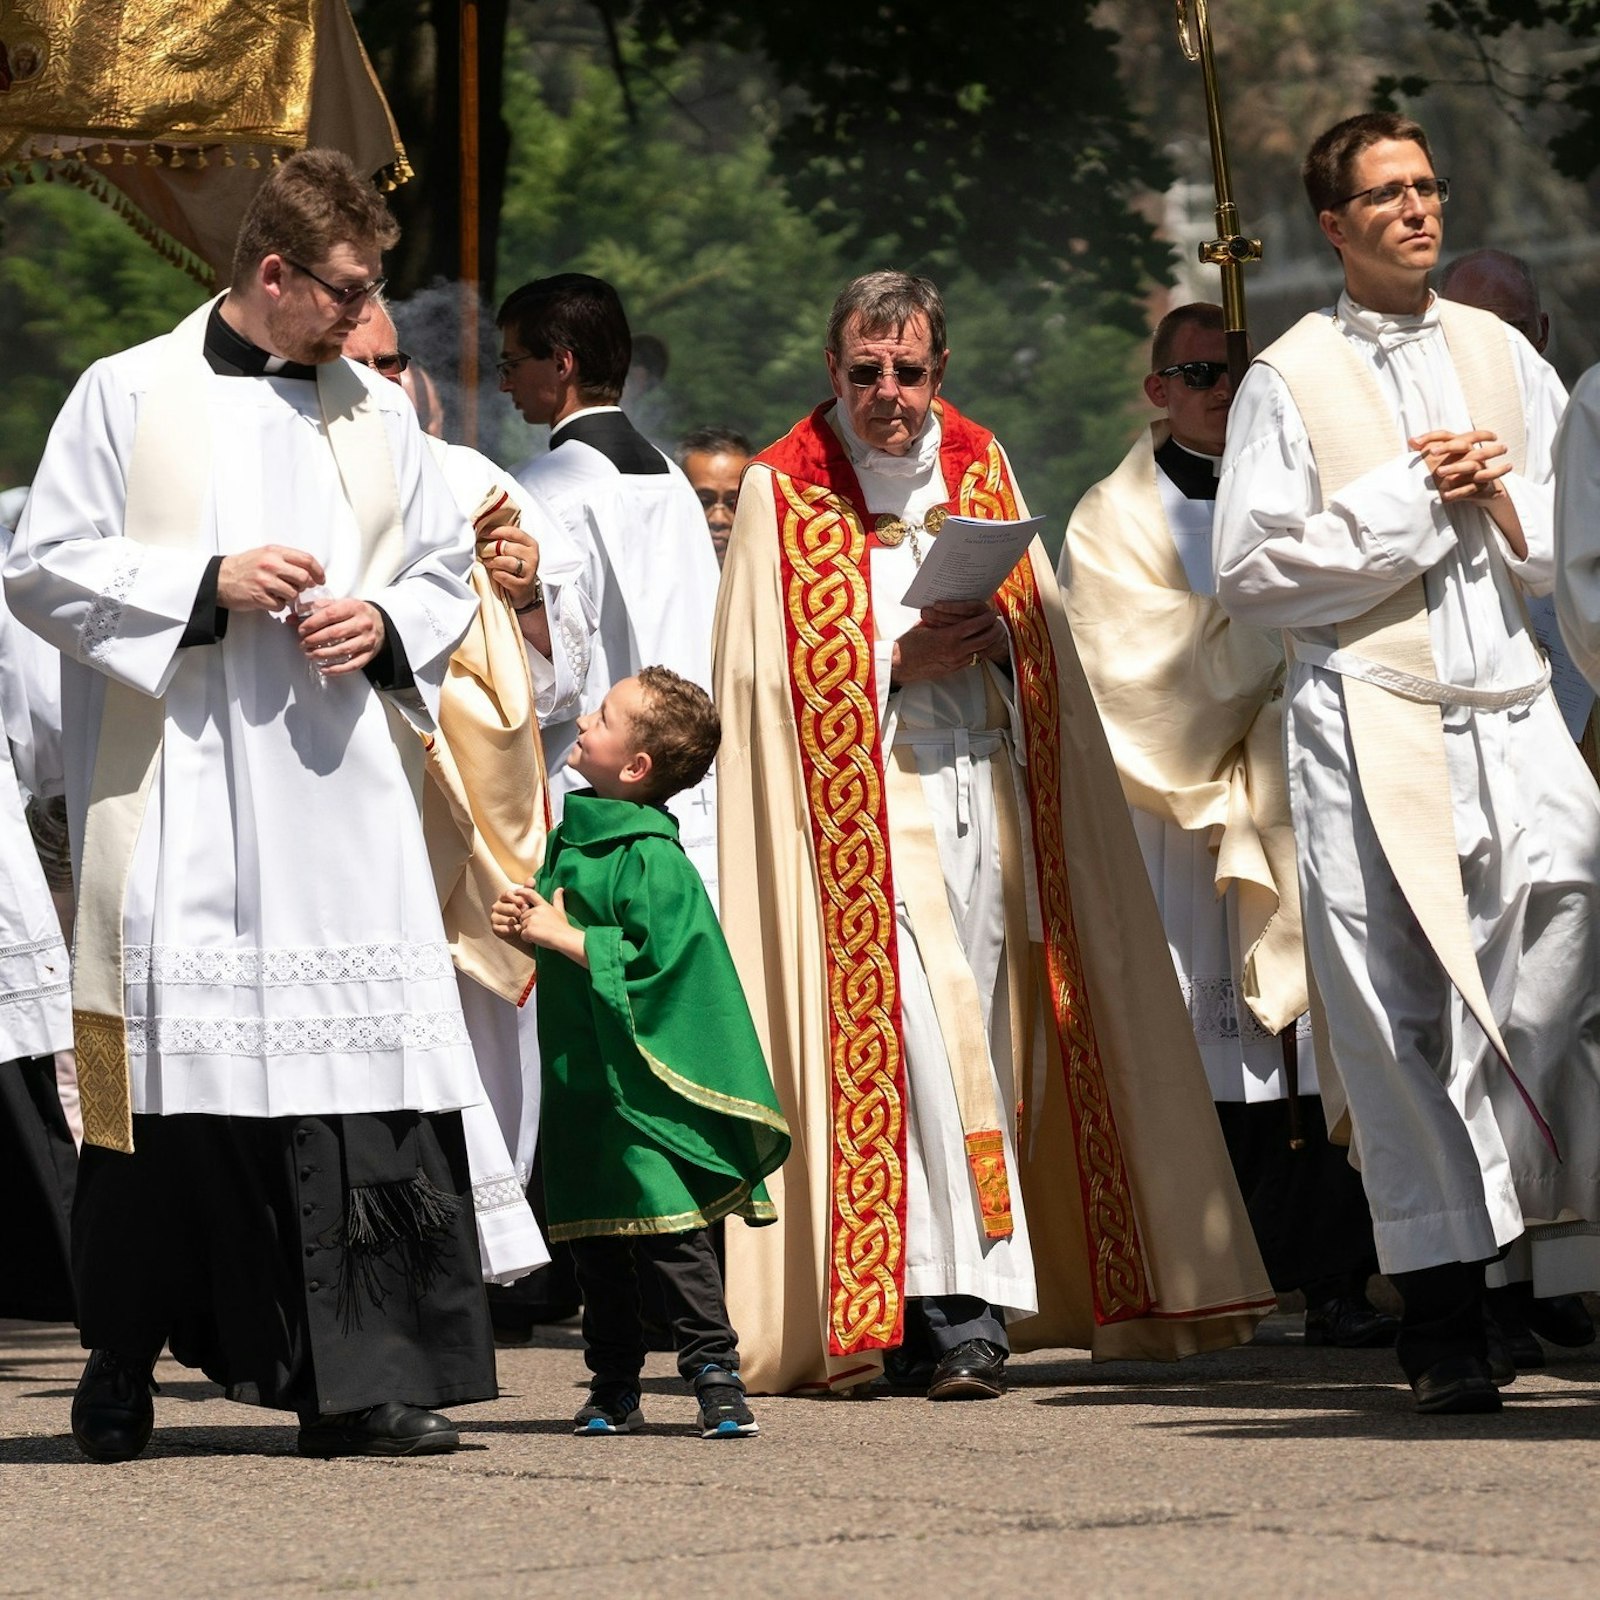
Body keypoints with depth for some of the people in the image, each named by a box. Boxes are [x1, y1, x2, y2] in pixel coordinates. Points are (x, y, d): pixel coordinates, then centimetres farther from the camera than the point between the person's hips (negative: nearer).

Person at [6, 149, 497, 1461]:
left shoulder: (377, 413, 15)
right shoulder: (131, 397, 4)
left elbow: (445, 568, 20)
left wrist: (384, 625, -1)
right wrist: (207, 584, -10)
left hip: (341, 802, 3)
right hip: (179, 805, -3)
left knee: (367, 1076, -7)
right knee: (165, 1071, -3)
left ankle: (366, 1381, -6)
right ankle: (121, 1379, 10)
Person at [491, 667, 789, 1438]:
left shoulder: (652, 858, -14)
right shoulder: (571, 836, 11)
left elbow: (657, 956, -24)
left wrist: (560, 936, -19)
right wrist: (522, 922, 4)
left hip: (641, 1079, -8)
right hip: (576, 1077, 8)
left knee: (671, 1230, -8)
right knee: (593, 1240, 11)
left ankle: (715, 1376, -5)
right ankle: (614, 1387, 17)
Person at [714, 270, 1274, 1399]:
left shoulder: (982, 469, 16)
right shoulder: (783, 493, 3)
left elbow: (1042, 632, 18)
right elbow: (766, 673, -2)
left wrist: (997, 634, -4)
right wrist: (899, 660, -14)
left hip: (989, 788, 4)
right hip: (870, 806, -4)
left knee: (992, 1042, 1)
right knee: (919, 1038, -16)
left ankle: (956, 1316, 8)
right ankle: (958, 1316, -19)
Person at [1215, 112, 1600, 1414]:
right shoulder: (1290, 380, 6)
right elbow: (1250, 574, -3)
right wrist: (1408, 500, -7)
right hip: (1368, 725, -3)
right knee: (1402, 1009, -5)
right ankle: (1444, 1316, -1)